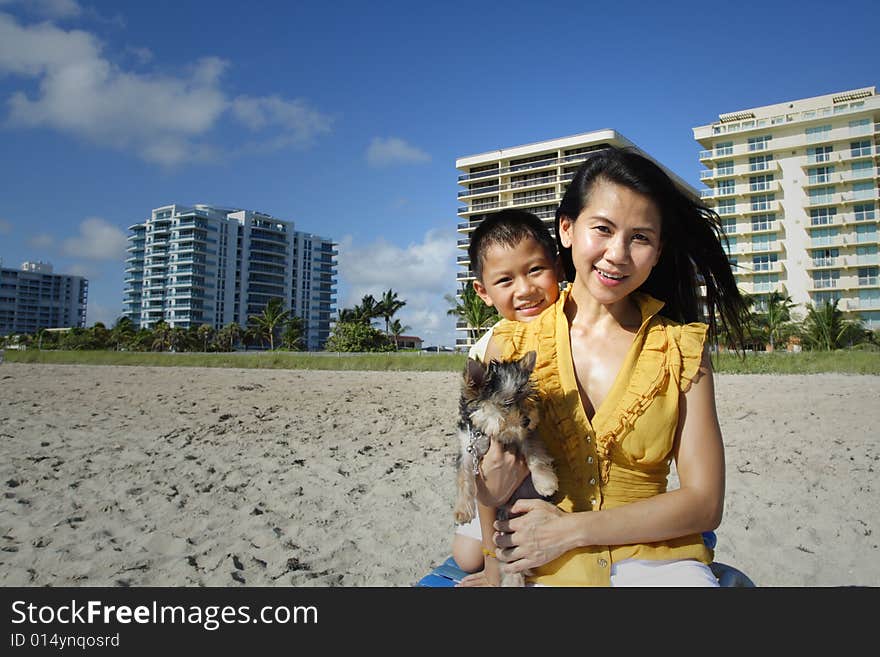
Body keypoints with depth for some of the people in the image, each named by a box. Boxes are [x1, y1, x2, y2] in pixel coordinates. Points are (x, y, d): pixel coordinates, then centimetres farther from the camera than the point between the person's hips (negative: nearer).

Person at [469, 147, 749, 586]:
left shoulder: (682, 348, 1)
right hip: (545, 570, 0)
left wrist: (570, 530, -11)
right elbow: (487, 487, 5)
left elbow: (705, 503, -3)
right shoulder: (510, 345, 0)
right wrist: (492, 495, -20)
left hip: (653, 559, 0)